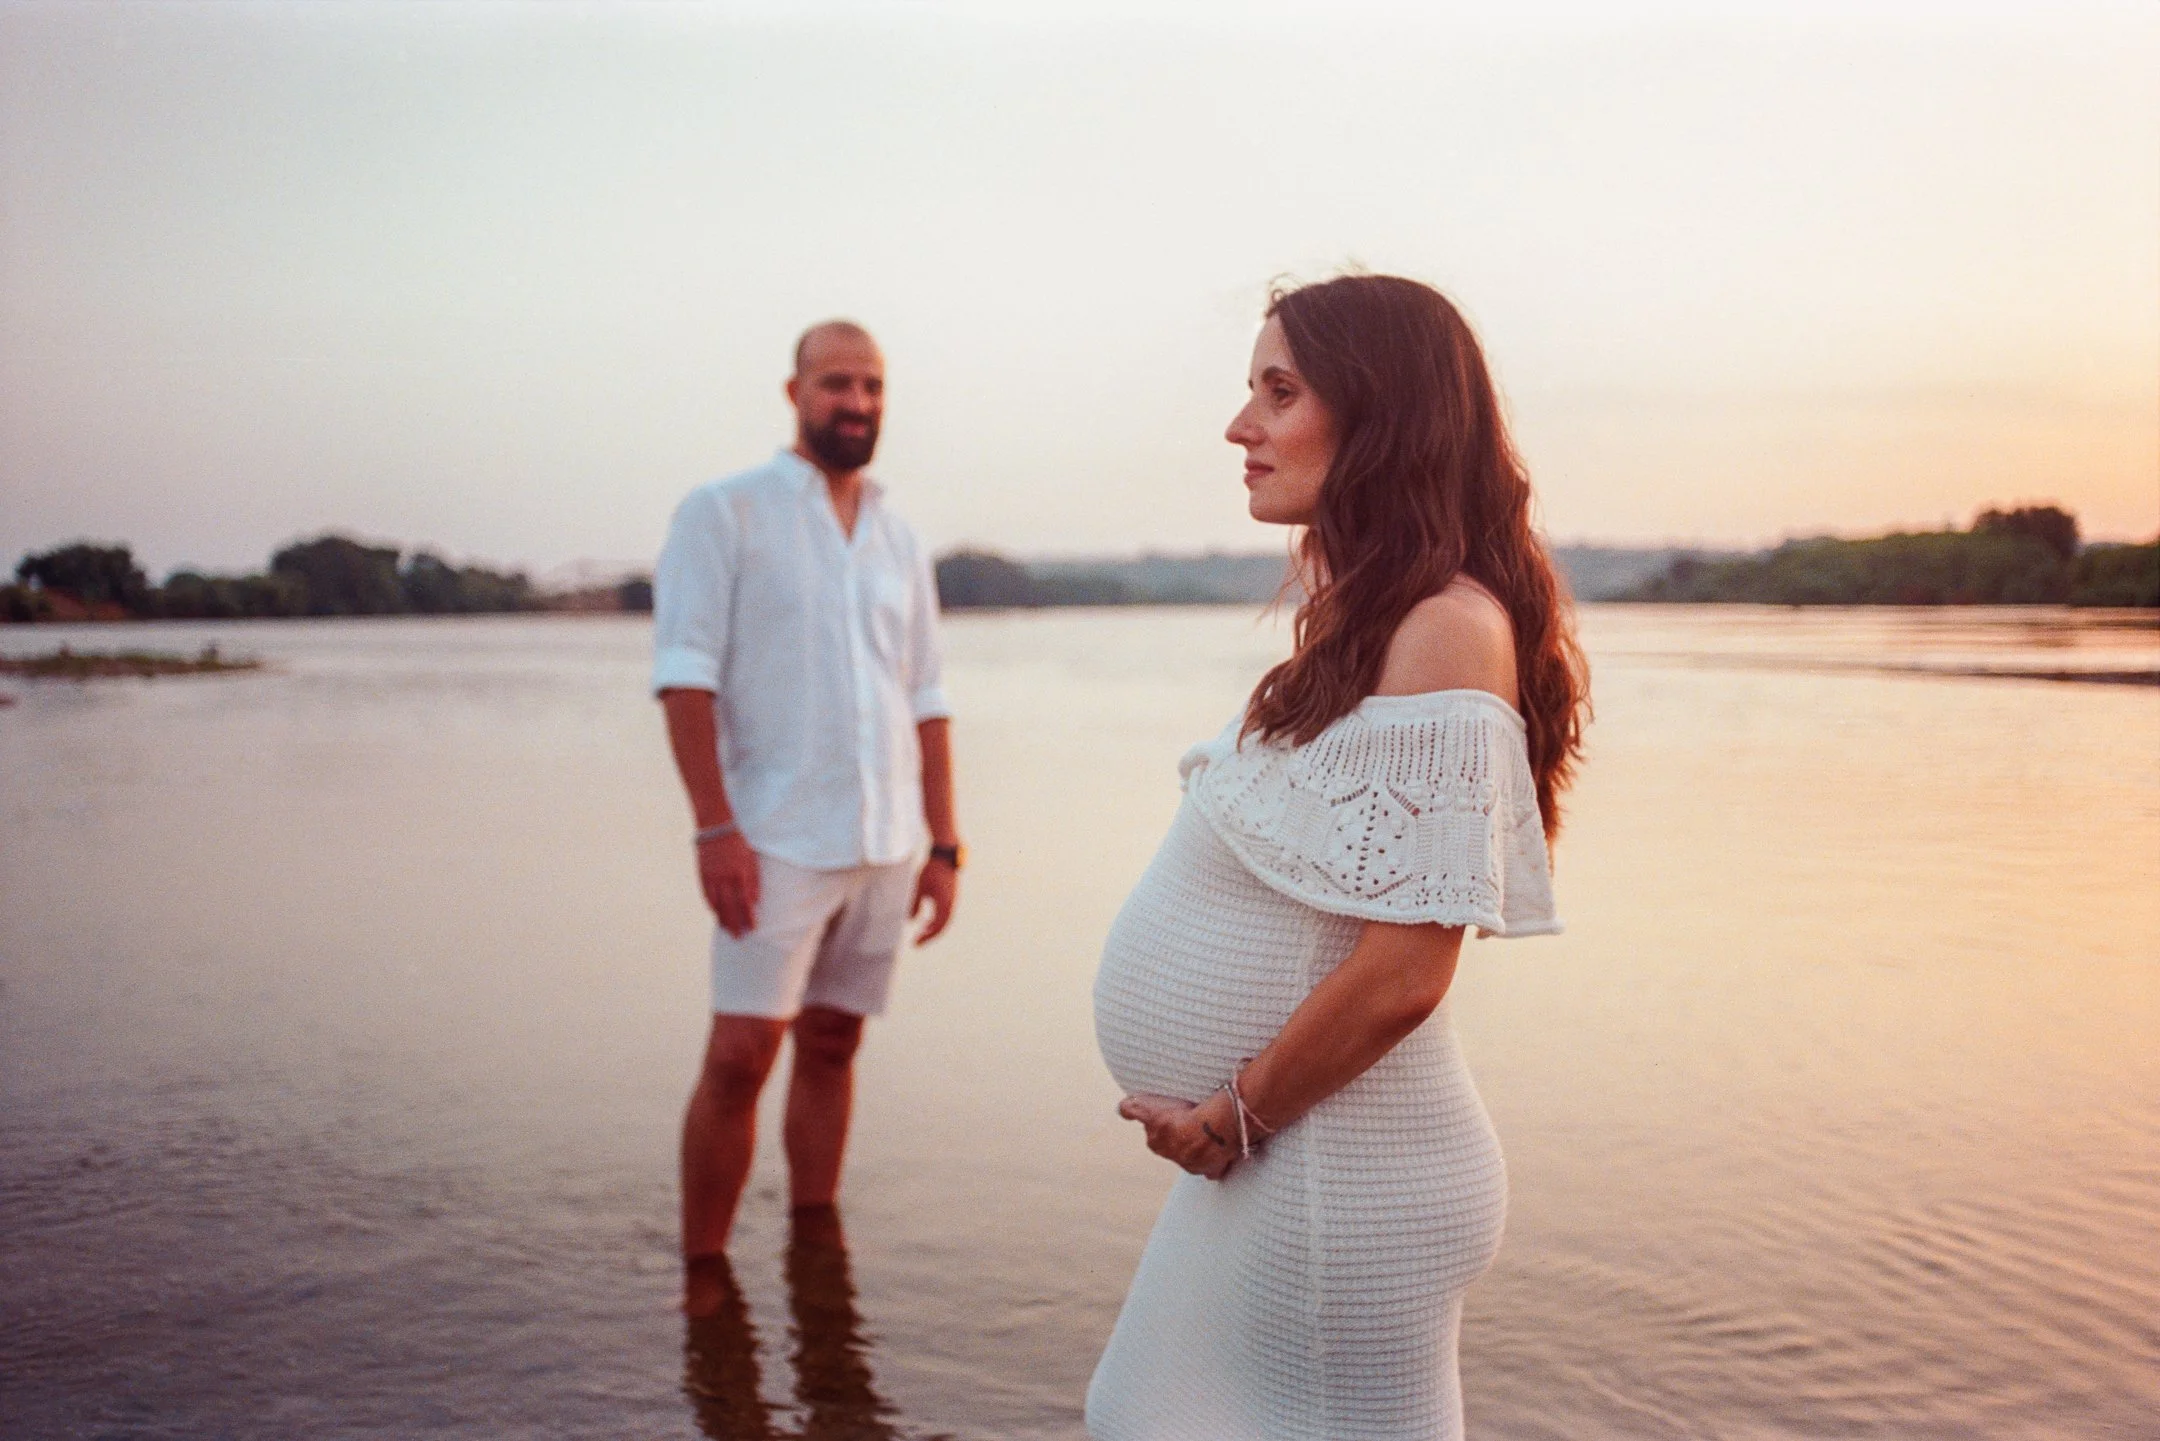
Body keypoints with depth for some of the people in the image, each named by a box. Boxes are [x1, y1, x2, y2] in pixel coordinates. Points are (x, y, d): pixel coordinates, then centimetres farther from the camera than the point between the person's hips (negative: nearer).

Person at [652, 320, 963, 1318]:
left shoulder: (898, 542, 15)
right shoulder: (725, 513, 0)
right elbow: (685, 675, -9)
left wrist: (942, 844, 10)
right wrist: (713, 826, -17)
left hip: (886, 844, 5)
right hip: (777, 841, -5)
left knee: (832, 1046, 10)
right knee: (740, 1055, -6)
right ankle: (703, 1276, 7)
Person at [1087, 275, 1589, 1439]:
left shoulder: (1449, 627, -20)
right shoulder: (1356, 618, 10)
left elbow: (1402, 971, -24)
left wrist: (1238, 1116, -11)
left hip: (1332, 1173, -9)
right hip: (1261, 1165, 9)